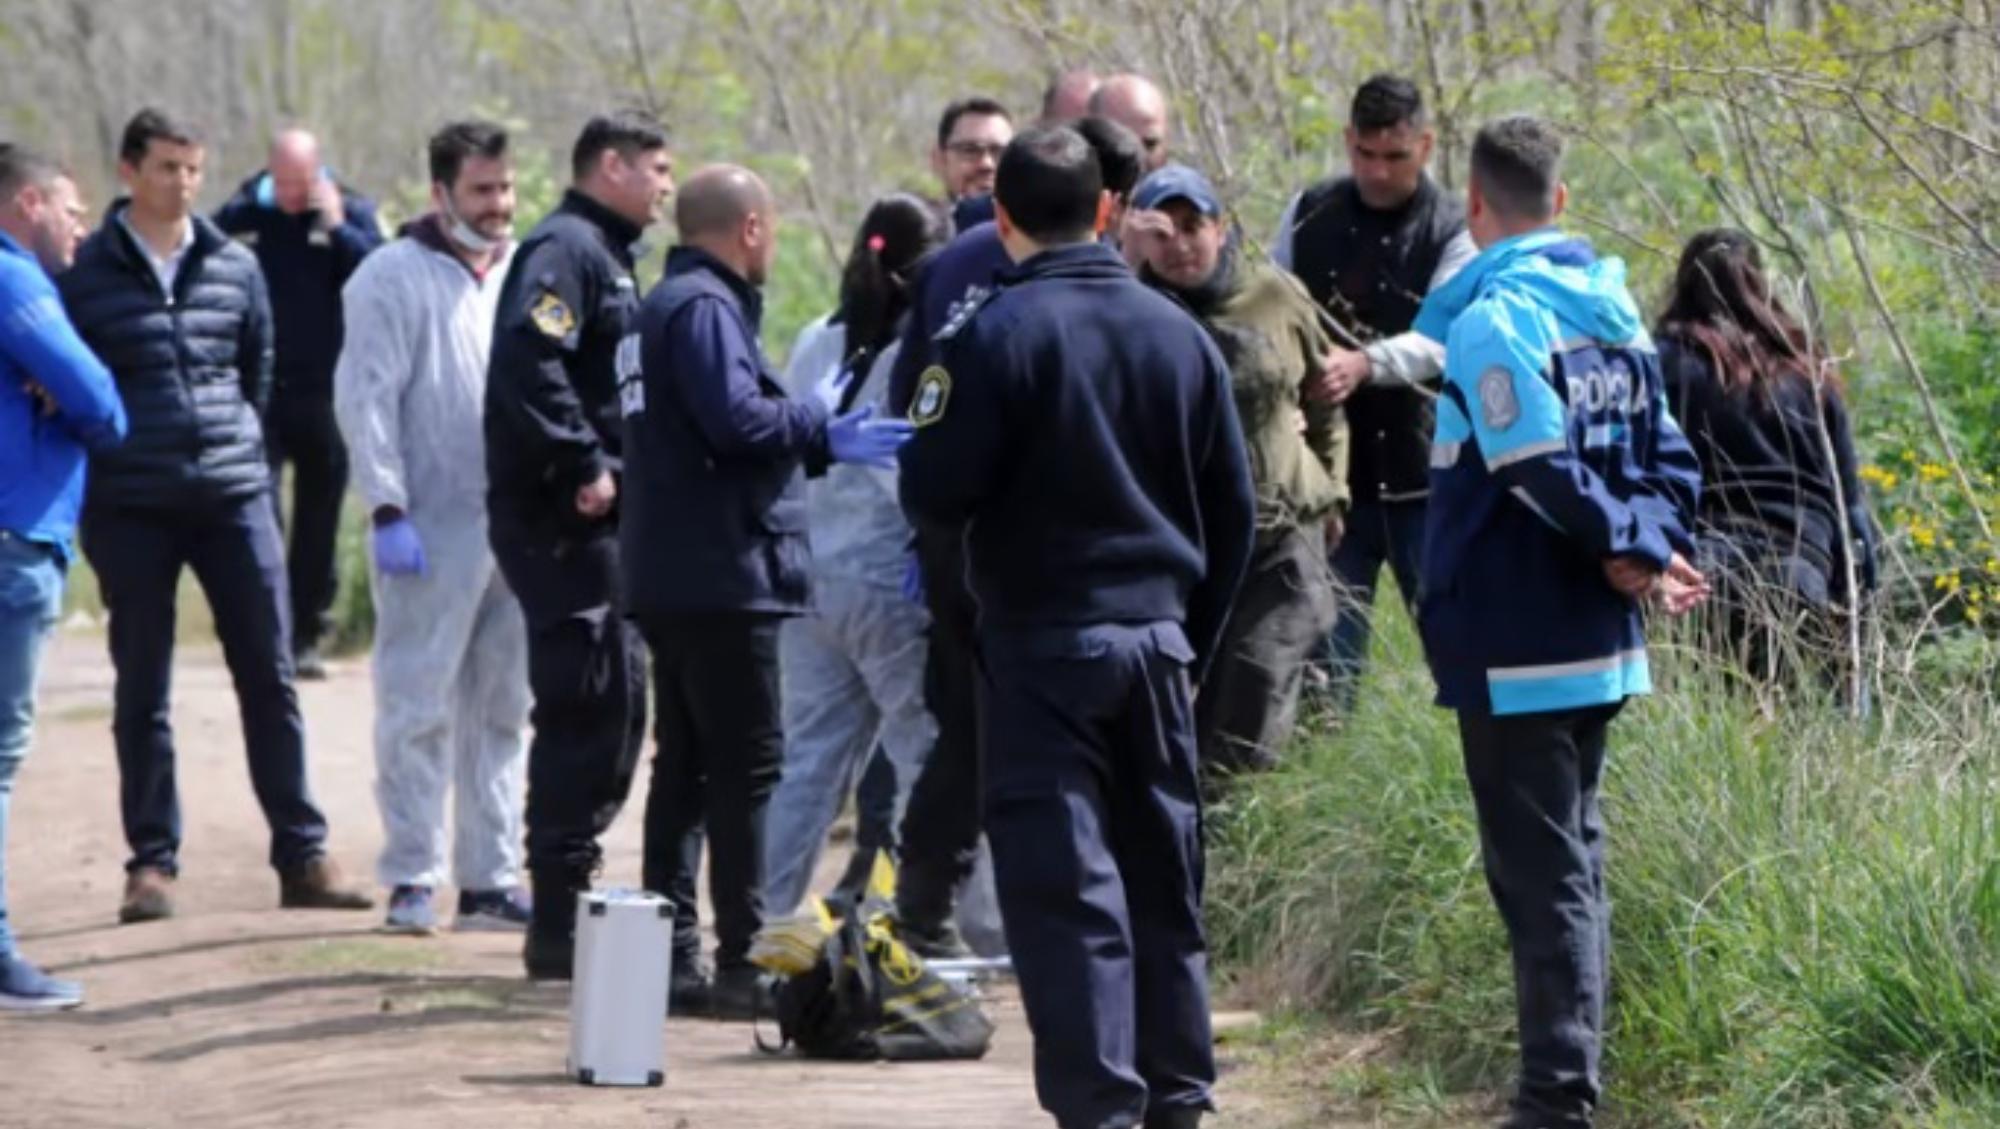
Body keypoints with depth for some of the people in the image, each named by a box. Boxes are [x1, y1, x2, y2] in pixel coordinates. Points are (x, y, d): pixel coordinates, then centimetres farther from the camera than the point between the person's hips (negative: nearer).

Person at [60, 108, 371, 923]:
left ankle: (301, 857, 6)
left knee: (270, 680, 2)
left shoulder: (235, 268, 8)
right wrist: (90, 493, 0)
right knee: (142, 694, 4)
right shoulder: (88, 274, -1)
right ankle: (152, 863, 10)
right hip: (131, 510, -2)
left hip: (234, 497, 2)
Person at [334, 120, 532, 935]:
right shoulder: (396, 277, -6)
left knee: (501, 711, 10)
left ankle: (491, 879, 16)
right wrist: (387, 510, -15)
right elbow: (366, 398, -9)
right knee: (418, 708, -3)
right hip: (432, 532, -6)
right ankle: (411, 880, 2)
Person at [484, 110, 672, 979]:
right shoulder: (564, 250, -12)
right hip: (559, 517, -10)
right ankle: (558, 923, -7)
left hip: (594, 519, 10)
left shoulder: (605, 257, 21)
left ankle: (568, 897, 20)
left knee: (612, 703, 13)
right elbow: (528, 360, -26)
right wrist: (583, 465, -25)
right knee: (585, 705, -10)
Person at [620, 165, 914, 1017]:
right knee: (747, 764, -7)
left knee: (686, 763, 13)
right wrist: (819, 422, -9)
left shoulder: (670, 304, 19)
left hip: (671, 580, 10)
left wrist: (818, 436, 20)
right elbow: (736, 420, -24)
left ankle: (672, 953, 16)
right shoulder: (703, 308, -13)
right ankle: (741, 962, -8)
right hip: (721, 573, -10)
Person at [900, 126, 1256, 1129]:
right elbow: (1234, 509, 12)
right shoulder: (1179, 334, 7)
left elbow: (934, 493, -13)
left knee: (1064, 882, -5)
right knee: (1163, 877, 14)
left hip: (1044, 643, -5)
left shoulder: (997, 334, -11)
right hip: (1158, 643, 5)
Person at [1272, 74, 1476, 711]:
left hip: (1420, 478, -3)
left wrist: (1365, 363, -37)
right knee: (1324, 652, 4)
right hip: (1328, 473, 3)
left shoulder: (1451, 233, -6)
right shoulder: (1309, 215, 5)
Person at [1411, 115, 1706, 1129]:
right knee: (1572, 862, 16)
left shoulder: (1493, 317, -15)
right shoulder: (1612, 310, 11)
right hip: (1598, 643, 8)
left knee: (1540, 872, -7)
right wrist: (1644, 551, -5)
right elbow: (1667, 455, 8)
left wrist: (1630, 547, -10)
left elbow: (1542, 470, -23)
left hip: (1513, 651, -8)